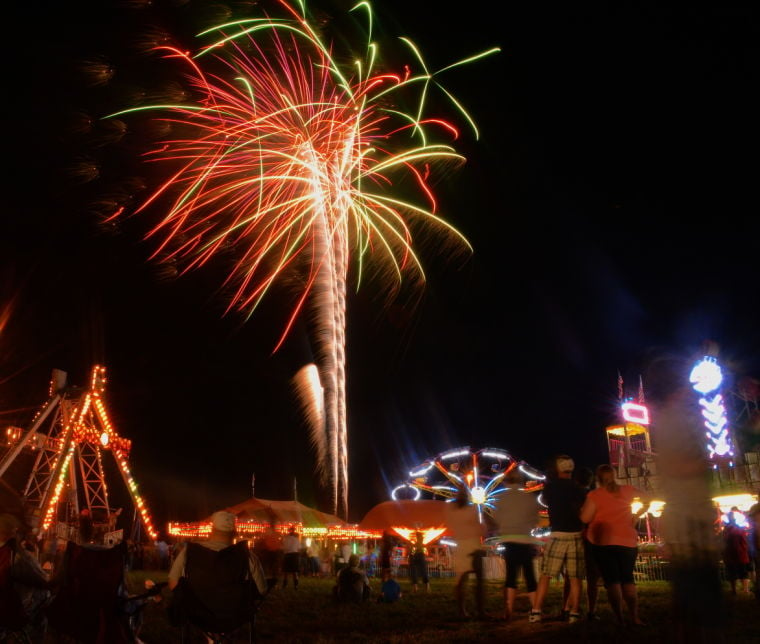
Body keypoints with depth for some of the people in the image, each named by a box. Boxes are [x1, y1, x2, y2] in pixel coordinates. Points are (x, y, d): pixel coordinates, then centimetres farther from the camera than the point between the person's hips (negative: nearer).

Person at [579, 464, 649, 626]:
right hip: (627, 541, 3)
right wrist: (635, 516, 18)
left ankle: (620, 619, -3)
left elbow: (585, 518, -11)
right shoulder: (627, 490, 5)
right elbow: (647, 502, 15)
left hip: (603, 542, -3)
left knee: (612, 580, 2)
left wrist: (583, 508, 8)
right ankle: (635, 617, 8)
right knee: (627, 579, 14)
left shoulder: (595, 495, -7)